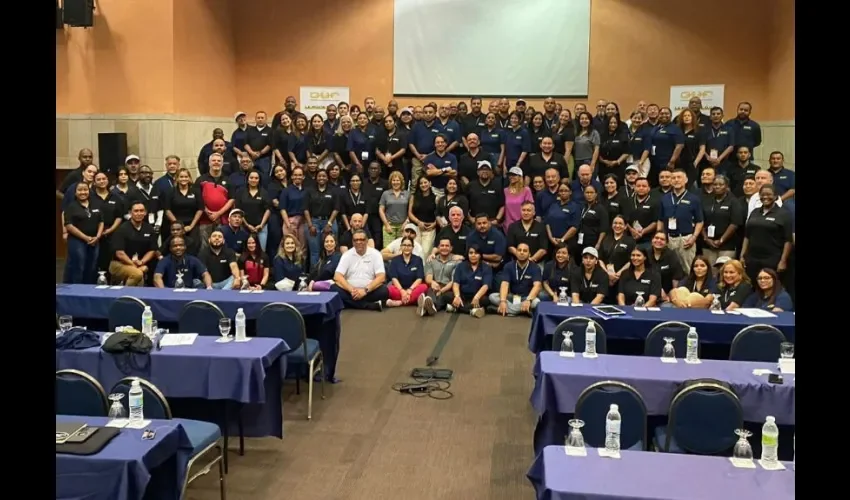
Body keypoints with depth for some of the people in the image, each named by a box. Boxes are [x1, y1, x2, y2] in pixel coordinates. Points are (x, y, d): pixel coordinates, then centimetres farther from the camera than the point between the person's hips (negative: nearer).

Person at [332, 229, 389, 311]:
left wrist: (365, 290, -21)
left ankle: (352, 304, -20)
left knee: (384, 291, -31)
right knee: (334, 289, -29)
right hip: (350, 291, 2)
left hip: (369, 291, -2)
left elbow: (381, 277, -9)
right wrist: (351, 289, -21)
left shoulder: (375, 254, -1)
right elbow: (337, 277, -7)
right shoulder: (347, 255, 2)